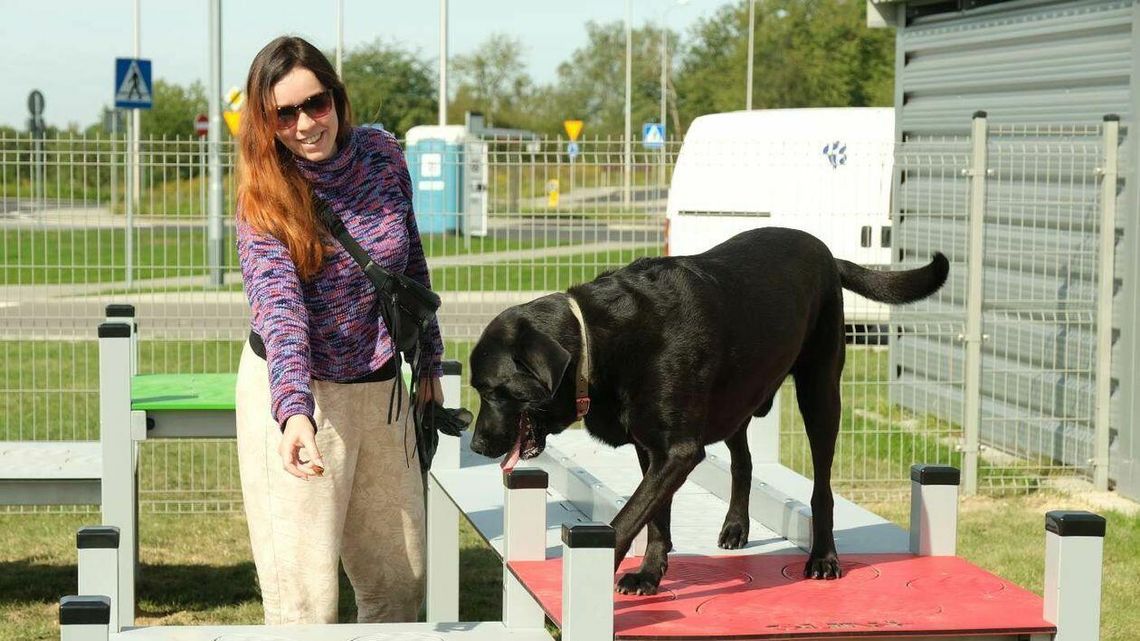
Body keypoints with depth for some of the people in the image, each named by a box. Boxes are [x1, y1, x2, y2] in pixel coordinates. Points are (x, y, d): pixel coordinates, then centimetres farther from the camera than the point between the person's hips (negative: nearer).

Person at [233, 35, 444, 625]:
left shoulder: (382, 154, -2)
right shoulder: (265, 198, -15)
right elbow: (278, 308, -30)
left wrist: (428, 361, 15)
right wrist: (294, 412, -45)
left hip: (383, 390, 5)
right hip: (297, 396, -5)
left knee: (402, 580, 15)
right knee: (304, 598, -8)